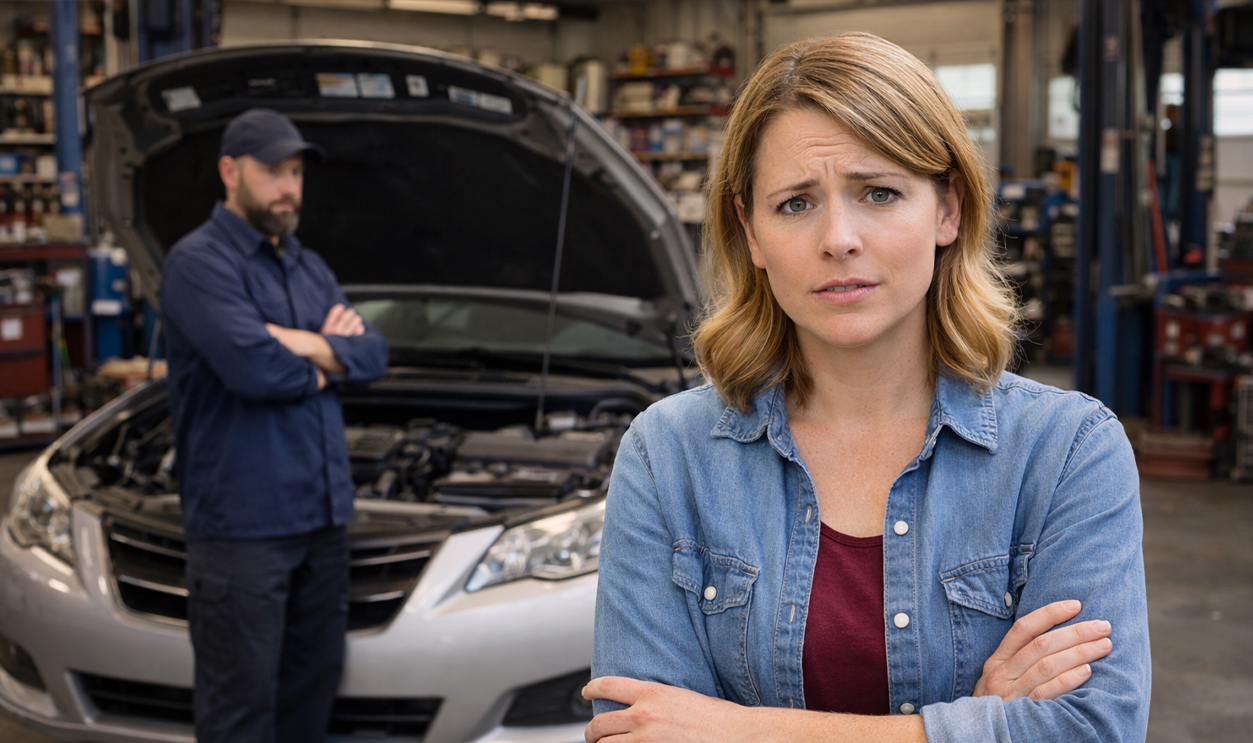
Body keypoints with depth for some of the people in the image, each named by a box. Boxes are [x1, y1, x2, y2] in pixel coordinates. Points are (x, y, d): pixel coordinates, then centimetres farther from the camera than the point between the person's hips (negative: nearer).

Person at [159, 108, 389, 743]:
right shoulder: (200, 263, -9)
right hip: (241, 520, -8)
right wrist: (327, 361, -3)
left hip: (323, 515, 8)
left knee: (312, 690, 15)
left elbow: (373, 355, 7)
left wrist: (306, 346, -12)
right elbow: (253, 367, -23)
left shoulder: (311, 268, 17)